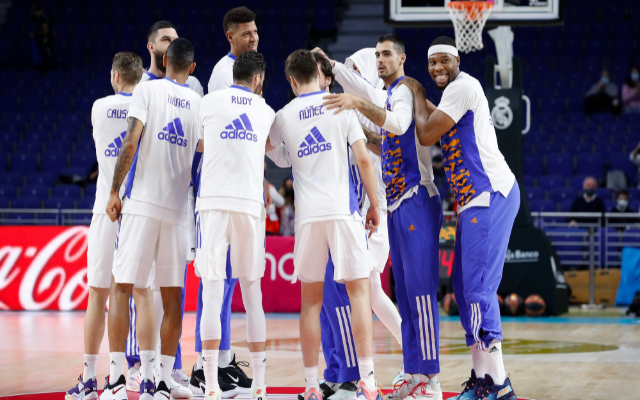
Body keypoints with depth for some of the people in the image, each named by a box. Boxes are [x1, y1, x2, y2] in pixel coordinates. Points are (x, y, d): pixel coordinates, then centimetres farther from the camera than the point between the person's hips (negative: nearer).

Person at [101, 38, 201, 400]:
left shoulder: (149, 89, -1)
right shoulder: (199, 102, 10)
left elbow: (131, 142, -10)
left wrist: (114, 191, -4)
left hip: (142, 202, -3)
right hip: (177, 207, 3)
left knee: (122, 286, 1)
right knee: (172, 294, 7)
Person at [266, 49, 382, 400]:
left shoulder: (284, 116, 8)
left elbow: (265, 148, 30)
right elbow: (363, 160, -3)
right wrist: (374, 205, 6)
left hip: (307, 216, 2)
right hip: (343, 211, -2)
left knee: (310, 300, 8)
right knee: (358, 292, 2)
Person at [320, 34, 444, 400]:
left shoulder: (405, 91, -11)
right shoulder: (387, 95, 19)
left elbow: (399, 123, -31)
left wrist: (359, 104, -44)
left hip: (417, 202, -10)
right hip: (398, 205, 10)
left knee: (420, 290, -12)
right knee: (405, 293, 9)